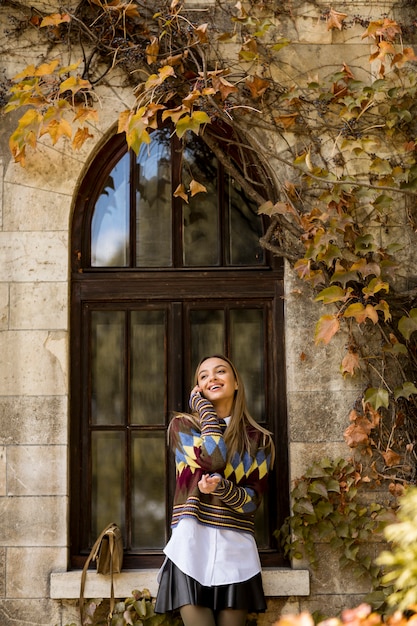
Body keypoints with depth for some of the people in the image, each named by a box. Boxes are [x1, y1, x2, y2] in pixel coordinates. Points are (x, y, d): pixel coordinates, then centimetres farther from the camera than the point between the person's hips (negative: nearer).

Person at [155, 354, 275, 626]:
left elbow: (253, 499, 2)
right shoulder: (183, 424, 8)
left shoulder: (259, 439, 11)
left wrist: (220, 487, -18)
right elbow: (213, 458, -11)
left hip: (236, 550, 2)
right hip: (193, 544, -1)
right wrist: (203, 406, 1)